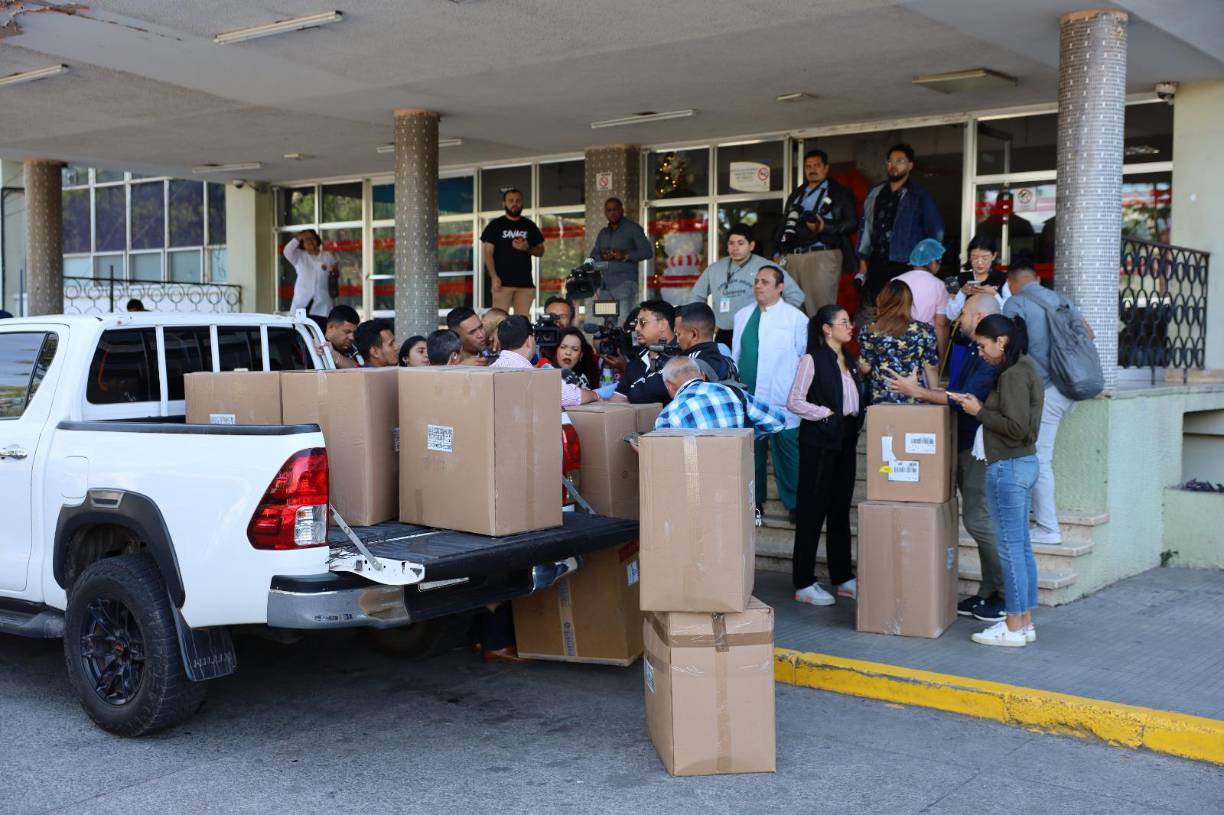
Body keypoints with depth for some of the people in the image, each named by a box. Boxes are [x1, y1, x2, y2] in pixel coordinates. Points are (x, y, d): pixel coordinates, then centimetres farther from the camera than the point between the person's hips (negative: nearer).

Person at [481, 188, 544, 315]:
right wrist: (494, 277, -11)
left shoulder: (529, 226, 15)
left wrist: (527, 248, -5)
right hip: (502, 281, -3)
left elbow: (541, 251, 18)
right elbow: (488, 253, 2)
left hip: (525, 282, 3)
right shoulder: (495, 225, 6)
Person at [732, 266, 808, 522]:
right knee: (750, 450, 9)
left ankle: (794, 503, 7)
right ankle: (754, 501, 20)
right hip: (746, 396, 5)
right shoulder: (742, 316, 13)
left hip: (782, 402, -4)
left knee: (787, 451, -3)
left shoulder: (795, 318, -1)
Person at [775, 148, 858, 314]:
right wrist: (780, 253, 9)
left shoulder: (840, 193, 10)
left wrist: (825, 226, -14)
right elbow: (784, 225, 22)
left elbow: (852, 223, 0)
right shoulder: (796, 195, 24)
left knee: (820, 307, -12)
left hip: (823, 255, -5)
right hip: (793, 256, 5)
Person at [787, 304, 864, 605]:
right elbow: (794, 402, -14)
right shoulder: (812, 359, -9)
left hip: (846, 441, 7)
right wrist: (827, 414, -14)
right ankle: (804, 583, 4)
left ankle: (842, 578, 21)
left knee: (841, 510, 13)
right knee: (813, 511, -2)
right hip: (820, 442, -7)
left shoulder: (850, 360, 14)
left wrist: (855, 421, 2)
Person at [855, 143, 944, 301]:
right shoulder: (876, 193, 12)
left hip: (904, 266, -4)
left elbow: (935, 230, 3)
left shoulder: (919, 195, 1)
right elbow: (866, 226, 13)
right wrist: (863, 260, 9)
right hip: (876, 265, 4)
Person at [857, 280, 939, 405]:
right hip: (914, 400, 0)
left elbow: (865, 368, -3)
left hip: (880, 399, 0)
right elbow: (931, 368, 1)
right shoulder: (924, 330, -3)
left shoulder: (869, 331, -5)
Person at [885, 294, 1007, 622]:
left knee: (978, 519, -8)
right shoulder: (976, 352, 16)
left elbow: (964, 399, -25)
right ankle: (988, 593, 19)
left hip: (980, 449, -10)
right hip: (965, 447, 10)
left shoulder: (990, 358, -18)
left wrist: (916, 392, -19)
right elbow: (956, 394, 19)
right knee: (977, 518, 12)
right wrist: (917, 389, 14)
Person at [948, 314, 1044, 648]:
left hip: (1007, 467, -10)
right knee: (1021, 546, 13)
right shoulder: (1026, 369, 14)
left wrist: (979, 412, -12)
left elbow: (1016, 427, -22)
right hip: (1023, 463, 10)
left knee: (1010, 548, -4)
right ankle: (1025, 622, 19)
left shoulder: (1013, 374, -17)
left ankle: (1014, 628, 3)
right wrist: (980, 406, 8)